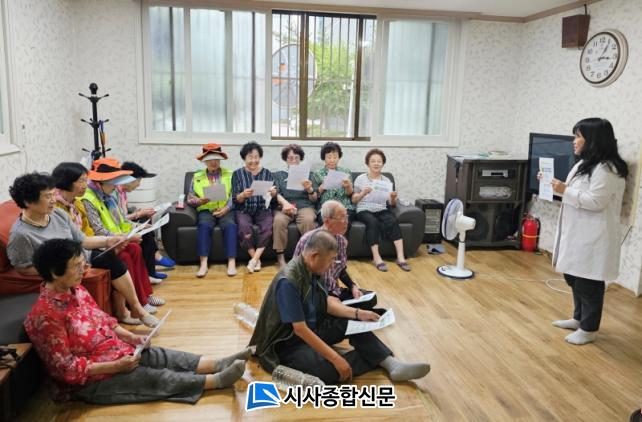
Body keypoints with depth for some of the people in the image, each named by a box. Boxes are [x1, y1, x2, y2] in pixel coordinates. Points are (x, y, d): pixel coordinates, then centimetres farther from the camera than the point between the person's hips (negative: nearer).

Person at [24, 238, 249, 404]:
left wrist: (130, 337, -1)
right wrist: (115, 367, -25)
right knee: (156, 378, -14)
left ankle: (220, 365, -8)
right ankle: (217, 381, -15)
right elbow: (65, 368, -25)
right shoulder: (46, 315, -26)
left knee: (167, 357, -5)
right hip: (90, 380, -8)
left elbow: (103, 319, 14)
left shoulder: (75, 290, 1)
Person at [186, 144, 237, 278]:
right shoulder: (197, 177, 15)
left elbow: (234, 196, 4)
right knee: (204, 226, -32)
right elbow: (190, 199, 11)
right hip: (206, 210, 1)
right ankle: (203, 263, -35)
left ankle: (231, 262, -36)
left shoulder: (230, 175, 13)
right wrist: (200, 200, -10)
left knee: (230, 225, -32)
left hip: (226, 210, 0)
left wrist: (226, 208, -13)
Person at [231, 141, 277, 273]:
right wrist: (244, 195, -24)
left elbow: (272, 200, 7)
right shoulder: (237, 173, 5)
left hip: (262, 209, 1)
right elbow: (235, 199, -1)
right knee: (244, 227, -32)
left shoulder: (267, 173, 8)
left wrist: (273, 194, -17)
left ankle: (254, 259, -21)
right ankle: (257, 260, -16)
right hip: (244, 210, -1)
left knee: (268, 227, -30)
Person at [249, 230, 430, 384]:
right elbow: (300, 330, -30)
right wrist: (336, 358, -29)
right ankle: (379, 359, -10)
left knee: (353, 324, -2)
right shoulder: (288, 282, -29)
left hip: (311, 329, 9)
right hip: (287, 343, -9)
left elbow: (325, 303, 10)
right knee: (329, 369, -31)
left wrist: (357, 313, -1)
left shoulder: (311, 271, -3)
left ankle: (392, 364, -11)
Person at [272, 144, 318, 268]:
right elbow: (276, 193, 2)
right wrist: (285, 202, -21)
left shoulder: (307, 174, 20)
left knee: (308, 220, -35)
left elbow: (314, 199, 12)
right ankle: (280, 256, -28)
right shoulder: (278, 175, 19)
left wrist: (310, 190, -12)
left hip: (304, 206, 0)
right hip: (283, 206, 0)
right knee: (279, 220, -35)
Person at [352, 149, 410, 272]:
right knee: (373, 222, -35)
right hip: (364, 211, -2)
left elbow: (392, 204, 9)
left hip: (381, 210, 3)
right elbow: (353, 200, 2)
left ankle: (400, 257, -32)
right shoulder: (360, 179, 4)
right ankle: (376, 258, -35)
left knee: (393, 221, -29)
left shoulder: (387, 181, 12)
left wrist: (393, 198, -13)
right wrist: (363, 193, -16)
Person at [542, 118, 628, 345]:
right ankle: (579, 318, 33)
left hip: (593, 237, -10)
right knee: (574, 278, 18)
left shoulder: (606, 169, -19)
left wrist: (565, 191, -21)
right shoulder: (585, 164, 14)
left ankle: (589, 329, 15)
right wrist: (555, 184, 10)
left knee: (588, 283, 1)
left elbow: (595, 201, -23)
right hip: (578, 233, 10)